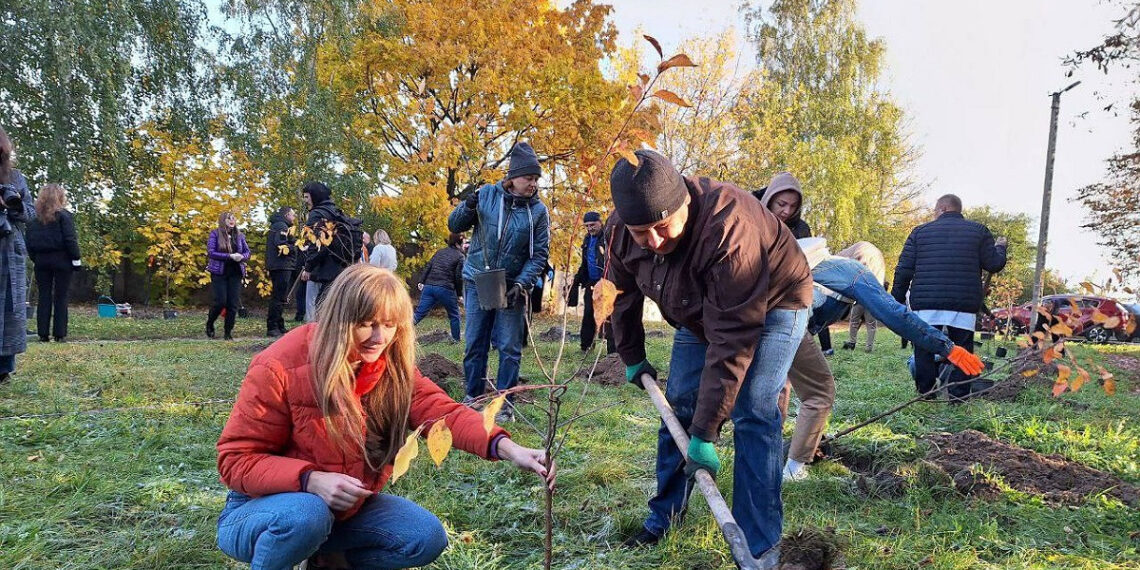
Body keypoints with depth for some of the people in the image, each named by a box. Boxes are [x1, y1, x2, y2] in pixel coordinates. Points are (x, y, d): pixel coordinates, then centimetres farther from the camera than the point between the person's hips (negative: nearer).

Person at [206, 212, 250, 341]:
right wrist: (230, 256, -18)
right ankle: (209, 324, 17)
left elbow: (247, 252, 12)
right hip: (219, 272, -4)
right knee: (220, 301, -10)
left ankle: (229, 332, 8)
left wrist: (241, 257, -11)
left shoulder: (239, 235, 11)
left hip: (235, 273, 4)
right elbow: (211, 252, -9)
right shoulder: (215, 234, 0)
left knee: (233, 304, -1)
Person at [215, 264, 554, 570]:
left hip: (346, 507, 5)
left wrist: (508, 449, -41)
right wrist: (312, 481, -36)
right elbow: (235, 460, -19)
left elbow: (440, 410, -23)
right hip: (264, 508, -5)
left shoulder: (392, 365, -8)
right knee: (306, 515, -38)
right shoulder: (280, 368, -23)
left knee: (428, 538, -11)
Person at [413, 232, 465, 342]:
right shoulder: (460, 256, 0)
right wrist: (459, 294, 3)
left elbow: (428, 267, 13)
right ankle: (456, 339, 19)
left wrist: (422, 281, 13)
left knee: (419, 313, 1)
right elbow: (458, 277, -4)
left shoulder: (440, 252, 18)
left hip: (429, 286, 5)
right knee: (454, 315, 13)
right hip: (445, 289, -5)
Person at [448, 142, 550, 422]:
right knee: (474, 344, 8)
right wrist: (467, 209, -17)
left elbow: (540, 254, -4)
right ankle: (473, 396, 21)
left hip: (512, 286, -1)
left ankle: (504, 401, 11)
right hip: (477, 281, 1)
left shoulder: (538, 211, -4)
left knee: (509, 347, 1)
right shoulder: (486, 195, -3)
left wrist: (522, 283, -17)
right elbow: (454, 226, 4)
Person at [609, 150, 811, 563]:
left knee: (752, 416, -18)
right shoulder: (620, 230, -21)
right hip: (699, 311, 6)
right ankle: (664, 515, 22)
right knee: (678, 408, 4)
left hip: (770, 306, -6)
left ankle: (759, 547, -9)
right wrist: (632, 358, 12)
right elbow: (623, 295, 1)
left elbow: (732, 340, -40)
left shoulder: (730, 229, -42)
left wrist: (705, 433, -37)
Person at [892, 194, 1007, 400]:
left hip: (926, 302, 0)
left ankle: (926, 393, 8)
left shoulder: (920, 232, 9)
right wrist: (1000, 247, 28)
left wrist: (897, 301, 10)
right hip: (963, 306, 0)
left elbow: (904, 270, 4)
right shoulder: (978, 231, 8)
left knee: (924, 349, 7)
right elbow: (994, 264, 6)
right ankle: (958, 395, 4)